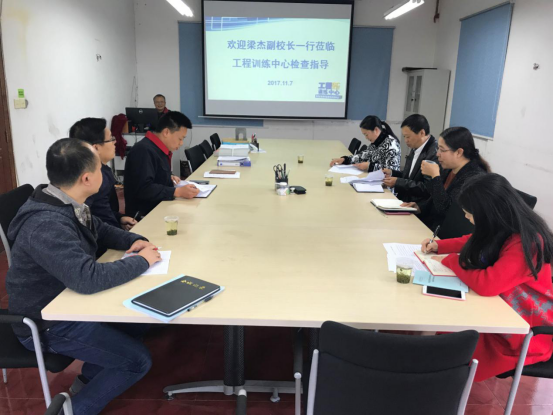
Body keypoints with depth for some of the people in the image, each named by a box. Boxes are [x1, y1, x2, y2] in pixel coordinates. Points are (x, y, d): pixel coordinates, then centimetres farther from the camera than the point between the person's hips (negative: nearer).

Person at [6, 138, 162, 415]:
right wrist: (141, 261, -26)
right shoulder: (47, 225, -34)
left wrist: (133, 241, -6)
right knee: (138, 360, -8)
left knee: (138, 318, 12)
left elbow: (100, 229, 13)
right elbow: (88, 278, -41)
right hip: (47, 322, -9)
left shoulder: (66, 204, -4)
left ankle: (89, 380, 27)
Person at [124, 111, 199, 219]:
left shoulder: (158, 148, 11)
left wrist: (169, 178, 8)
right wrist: (178, 192, -29)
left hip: (159, 207, 10)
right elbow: (143, 189, -28)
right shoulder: (143, 151, -19)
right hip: (144, 215, -10)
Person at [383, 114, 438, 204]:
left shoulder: (436, 153, -17)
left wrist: (397, 182, -18)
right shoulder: (415, 149, 10)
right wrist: (392, 173, 6)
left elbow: (427, 188, -21)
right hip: (405, 200, 8)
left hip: (419, 206, -8)